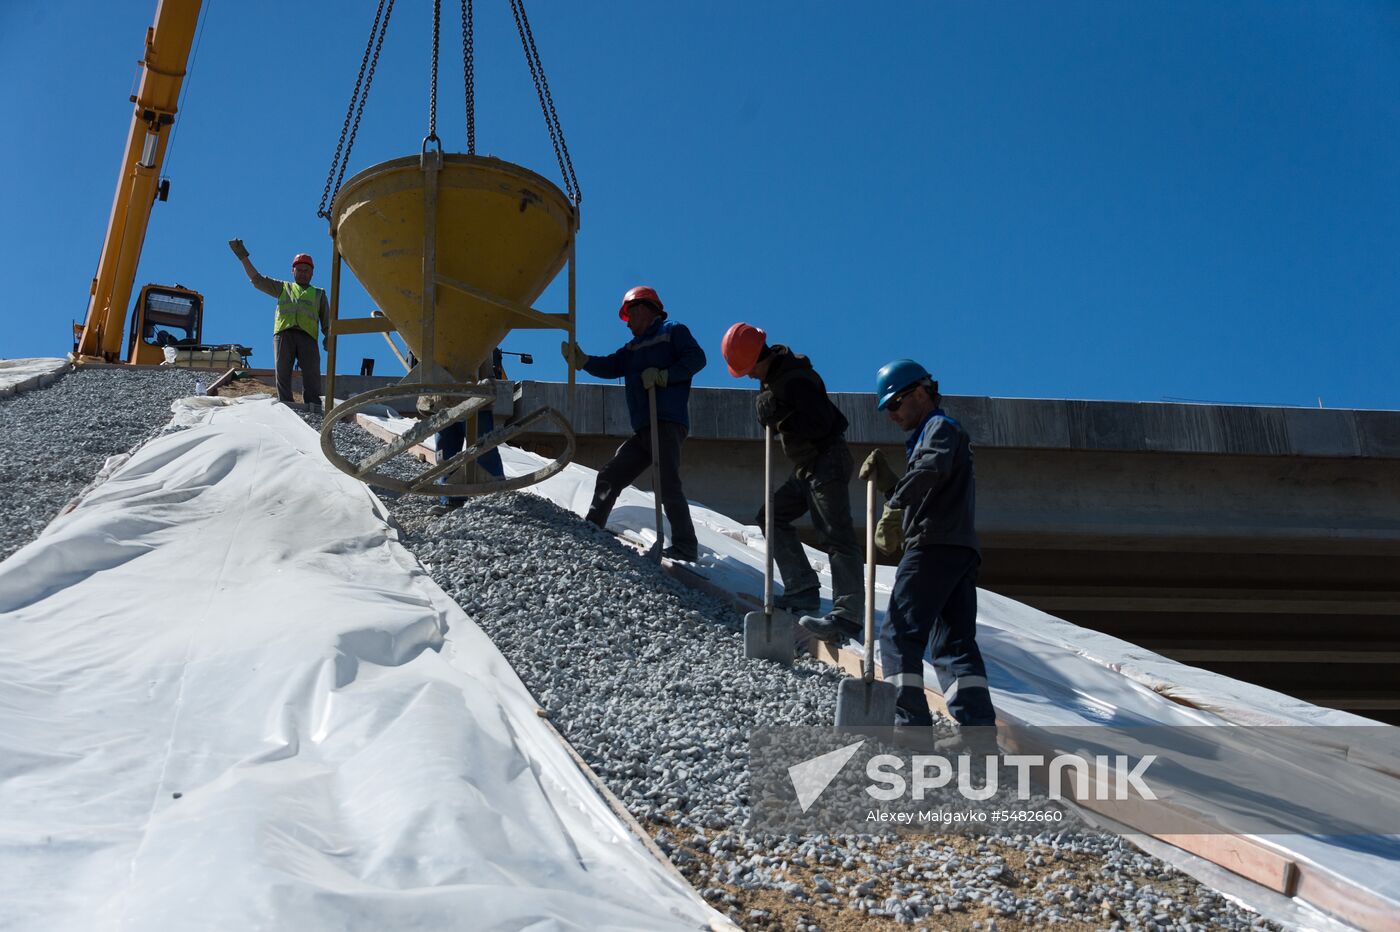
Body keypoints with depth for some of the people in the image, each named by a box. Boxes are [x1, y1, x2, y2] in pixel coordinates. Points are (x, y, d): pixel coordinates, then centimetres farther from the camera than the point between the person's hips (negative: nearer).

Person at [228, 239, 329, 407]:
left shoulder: (319, 294, 29)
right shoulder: (283, 288, 30)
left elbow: (327, 319, 21)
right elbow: (257, 279, 23)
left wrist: (328, 336, 2)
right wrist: (243, 257, 16)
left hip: (307, 336, -1)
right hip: (283, 334, 1)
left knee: (312, 373, -16)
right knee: (282, 373, -10)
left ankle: (314, 406, -23)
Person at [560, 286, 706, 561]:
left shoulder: (672, 331, 8)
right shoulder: (632, 348, 27)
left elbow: (696, 358, -6)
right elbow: (610, 367, 10)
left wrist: (662, 376, -15)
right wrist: (582, 361, -7)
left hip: (668, 423, -8)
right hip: (643, 430, 8)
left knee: (667, 484, -18)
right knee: (609, 477, 10)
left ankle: (685, 547, -19)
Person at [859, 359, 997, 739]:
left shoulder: (941, 427, 3)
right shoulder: (929, 436, 33)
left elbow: (933, 469, -22)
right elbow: (913, 501, 31)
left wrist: (894, 509, -28)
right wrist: (884, 477, 16)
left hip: (935, 546, -10)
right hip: (962, 550, 10)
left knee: (900, 633, -11)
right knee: (954, 641, 4)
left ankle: (911, 722, -18)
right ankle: (979, 725, -6)